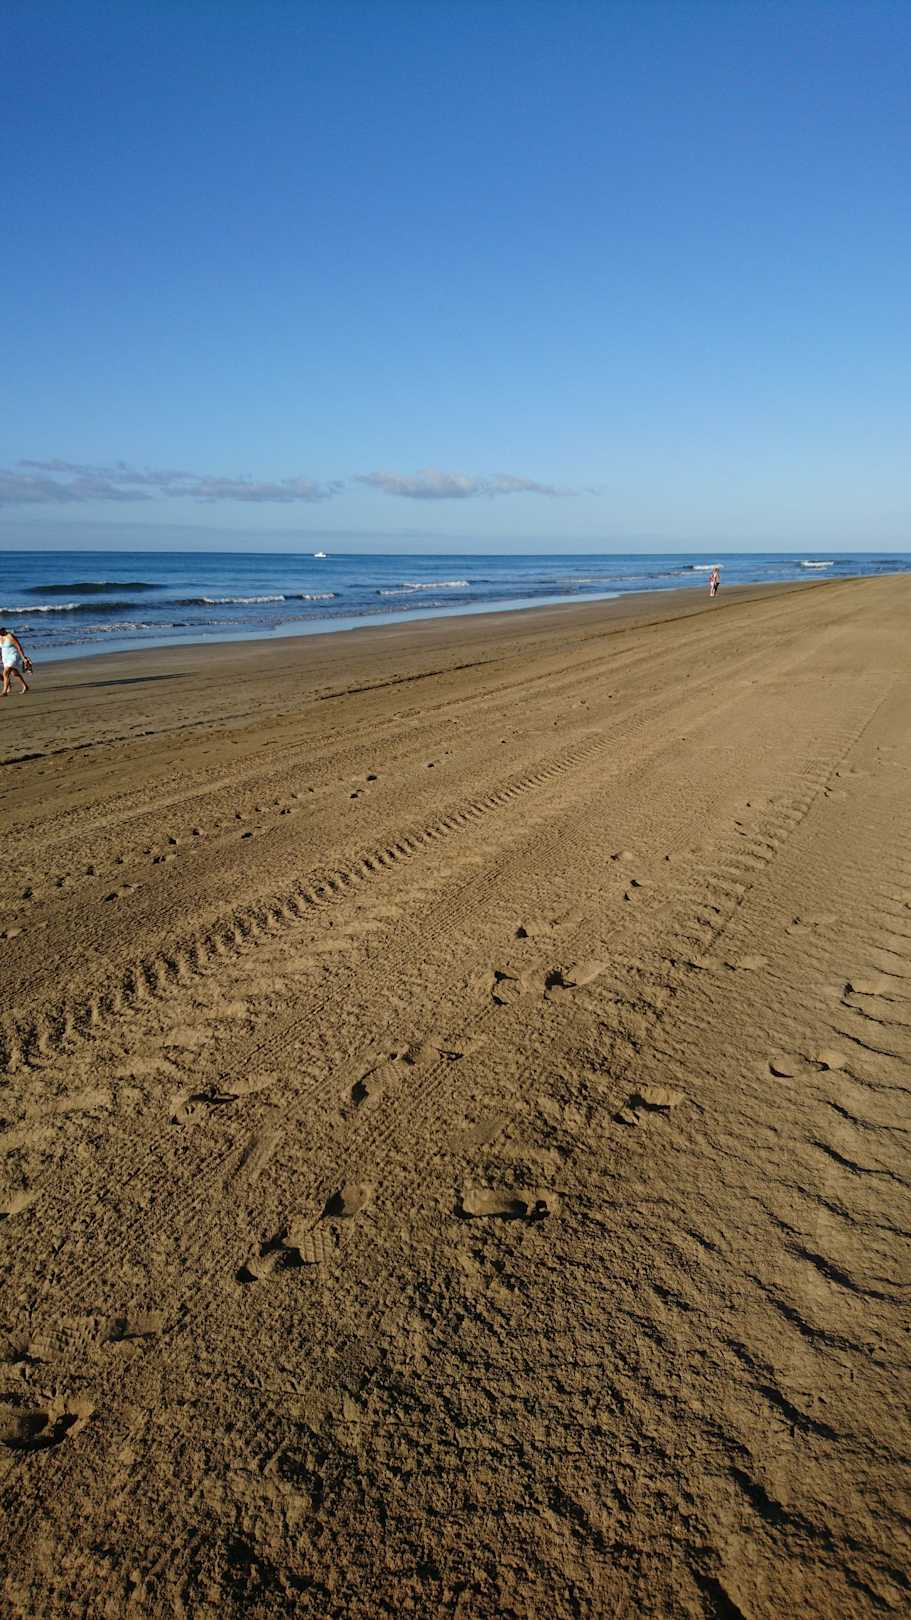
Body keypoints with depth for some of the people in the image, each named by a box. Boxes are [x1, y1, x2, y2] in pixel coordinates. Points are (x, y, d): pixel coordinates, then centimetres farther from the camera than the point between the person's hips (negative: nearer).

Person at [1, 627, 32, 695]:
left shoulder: (10, 636, -19)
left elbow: (19, 647, -18)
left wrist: (24, 658, -19)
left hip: (14, 657, -9)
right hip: (6, 658, 9)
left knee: (6, 673, -18)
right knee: (15, 674, 20)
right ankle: (25, 687, 37)